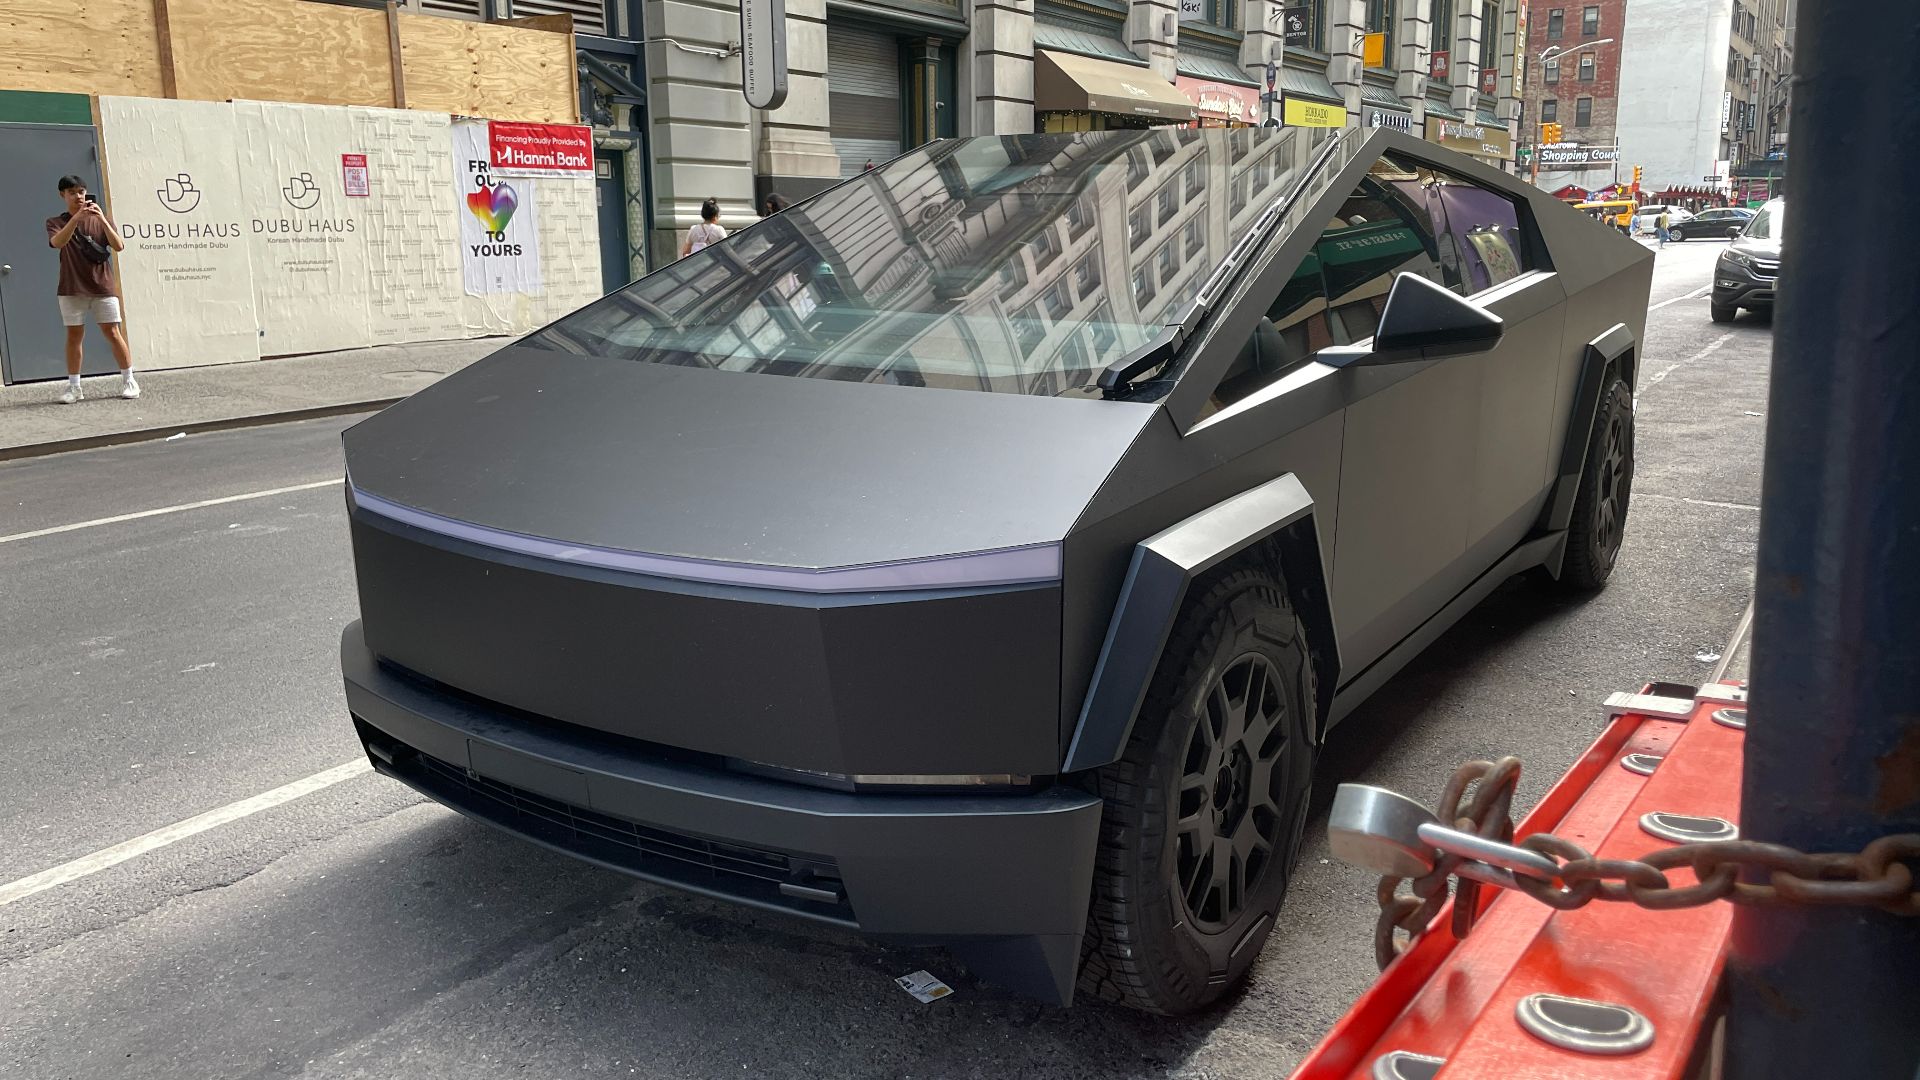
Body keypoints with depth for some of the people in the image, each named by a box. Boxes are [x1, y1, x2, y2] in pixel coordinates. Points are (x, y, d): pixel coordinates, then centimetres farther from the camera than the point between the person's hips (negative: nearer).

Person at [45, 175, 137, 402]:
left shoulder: (101, 219, 8)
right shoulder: (56, 222, 5)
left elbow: (118, 246, -8)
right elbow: (57, 242, -18)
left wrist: (103, 220, -21)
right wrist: (76, 217, -30)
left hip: (103, 287, 0)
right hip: (72, 289, 0)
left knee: (113, 333, -3)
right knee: (74, 336, 1)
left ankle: (129, 381, 4)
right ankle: (73, 387, 5)